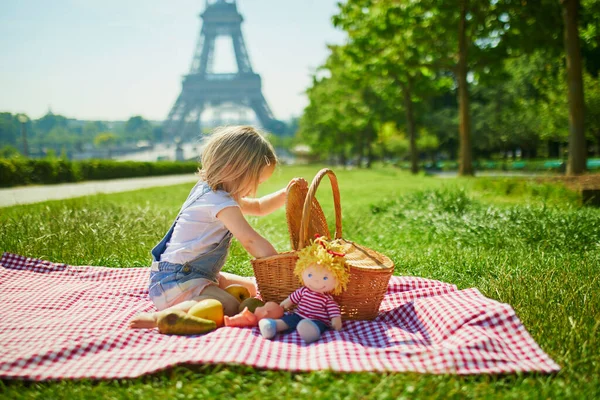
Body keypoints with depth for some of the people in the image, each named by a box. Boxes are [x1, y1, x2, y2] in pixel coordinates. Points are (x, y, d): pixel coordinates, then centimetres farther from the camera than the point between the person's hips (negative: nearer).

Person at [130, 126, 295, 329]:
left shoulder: (210, 192, 14)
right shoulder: (220, 202, -19)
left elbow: (258, 207, 25)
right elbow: (250, 240, -28)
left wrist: (285, 194, 12)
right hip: (176, 279, -11)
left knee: (251, 288, 18)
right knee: (230, 307, -34)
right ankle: (159, 317, -31)